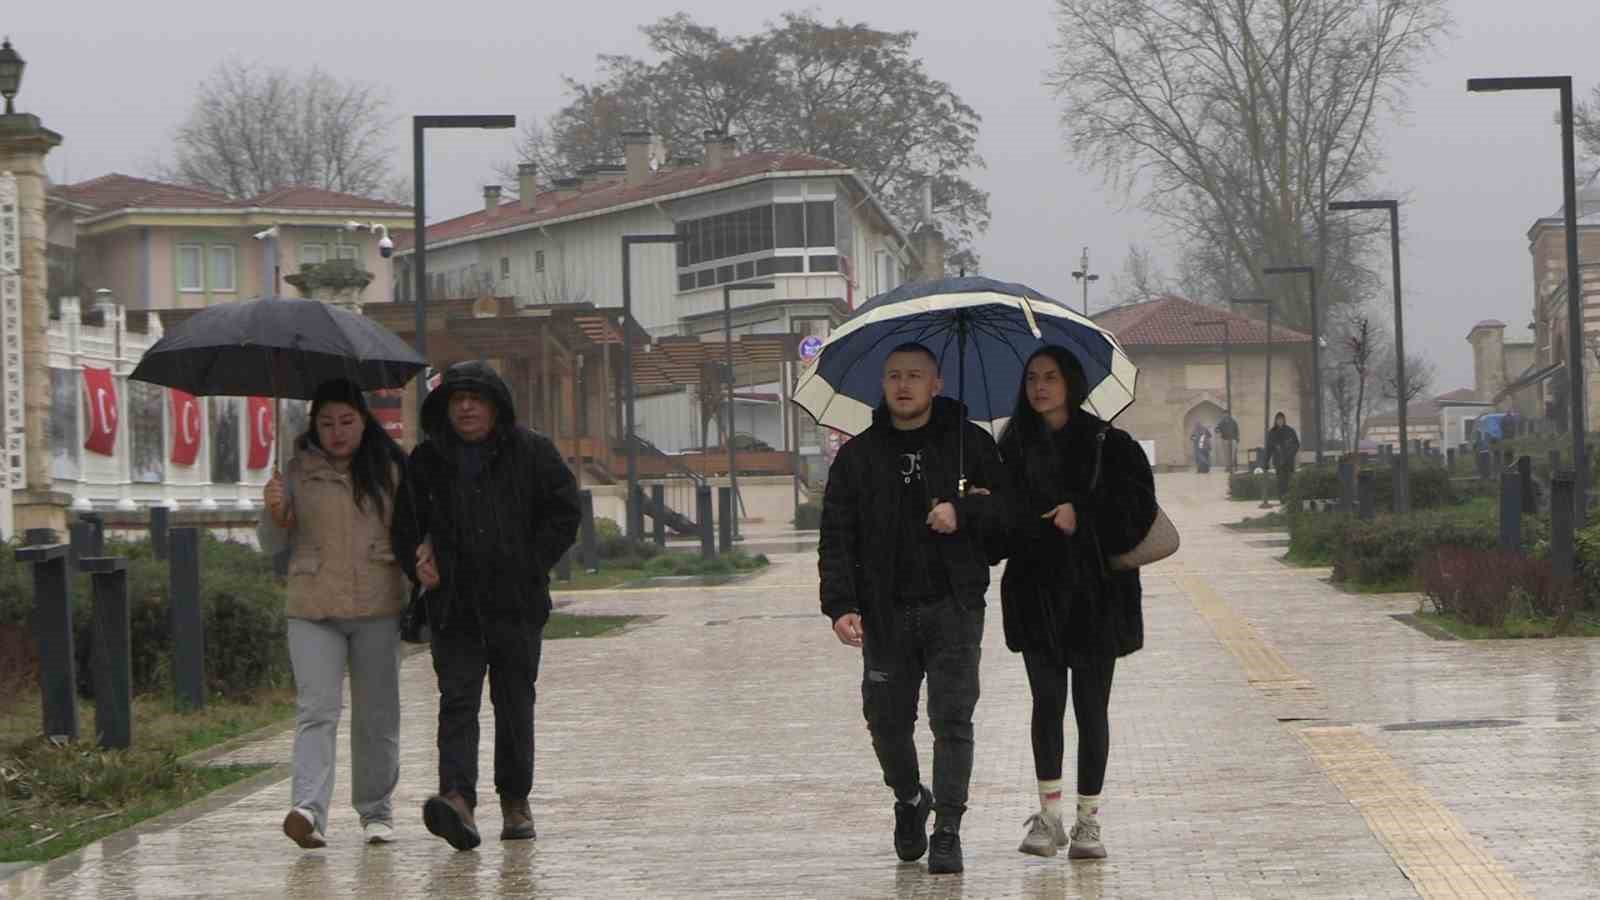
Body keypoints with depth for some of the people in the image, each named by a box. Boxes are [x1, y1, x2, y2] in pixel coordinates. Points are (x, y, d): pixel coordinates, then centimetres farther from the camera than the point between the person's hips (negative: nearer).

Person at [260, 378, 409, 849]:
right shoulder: (297, 471, 5)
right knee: (316, 709, -14)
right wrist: (275, 515, -14)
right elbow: (272, 545, 7)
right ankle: (308, 810, -26)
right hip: (313, 609, -1)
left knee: (377, 714, 8)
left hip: (377, 604, 1)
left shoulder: (389, 468, 6)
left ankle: (376, 810, 21)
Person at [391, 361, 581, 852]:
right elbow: (405, 523, 14)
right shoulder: (427, 461, 7)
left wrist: (528, 566, -3)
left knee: (515, 704, 8)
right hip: (453, 606, 0)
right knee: (457, 701, -12)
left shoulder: (532, 453, 2)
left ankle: (515, 801, 19)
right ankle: (458, 800, -25)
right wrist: (419, 566, -2)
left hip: (517, 603, 0)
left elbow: (564, 513, 2)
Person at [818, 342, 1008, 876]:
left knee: (952, 720, -8)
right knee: (887, 721, 7)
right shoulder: (857, 456, 7)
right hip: (886, 613, 2)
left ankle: (947, 830, -3)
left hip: (953, 608, -2)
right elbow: (836, 538, 3)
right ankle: (909, 801, 35)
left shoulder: (970, 444, 5)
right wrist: (840, 605, -9)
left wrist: (963, 512, -14)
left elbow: (1008, 507, 5)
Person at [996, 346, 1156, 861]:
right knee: (1047, 699, 2)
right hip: (1038, 590, 2)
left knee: (1091, 705, 1)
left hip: (1095, 589, -2)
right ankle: (1049, 816, 9)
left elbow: (1138, 508, -7)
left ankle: (1088, 820, 8)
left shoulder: (1108, 445, -2)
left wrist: (1080, 516, -15)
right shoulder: (1014, 446, 7)